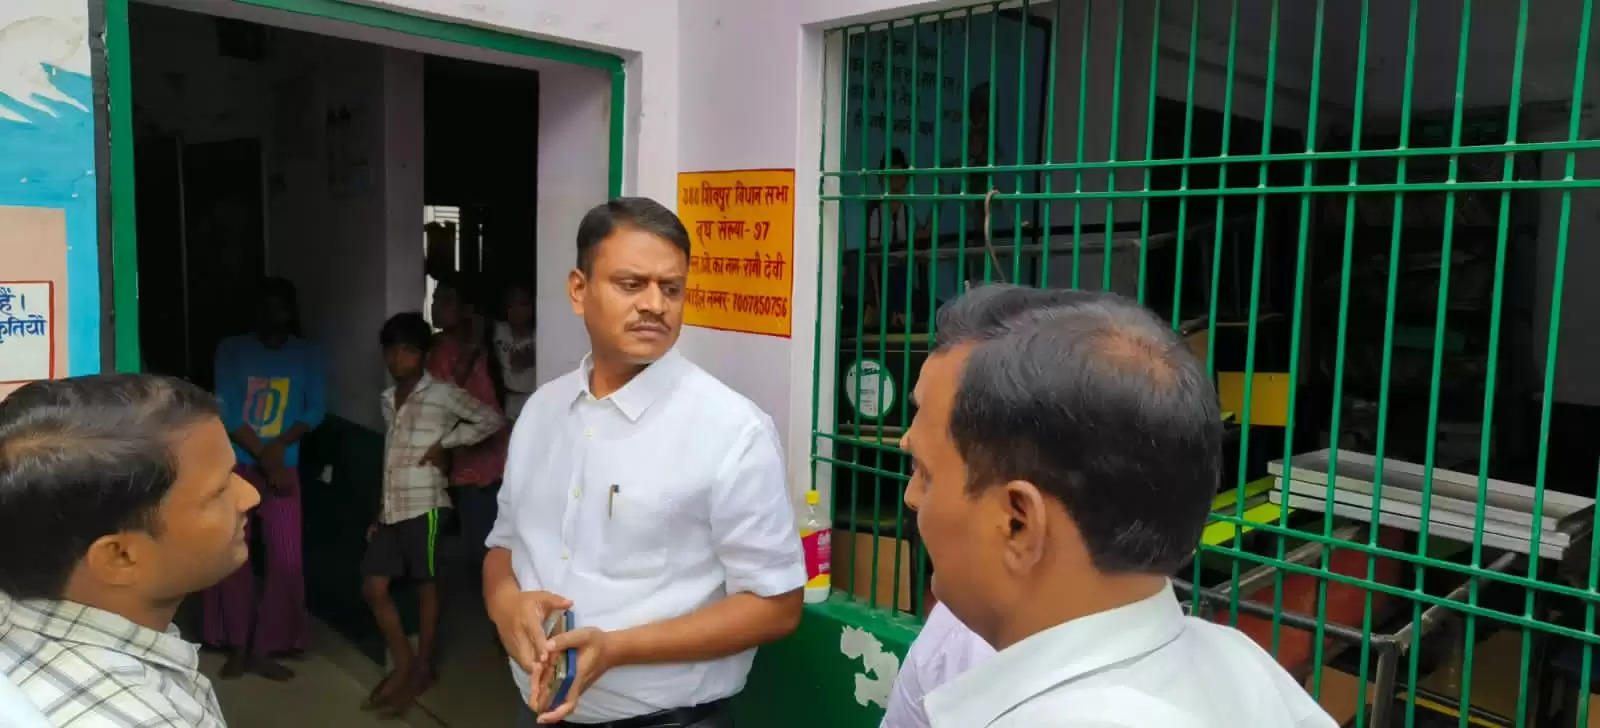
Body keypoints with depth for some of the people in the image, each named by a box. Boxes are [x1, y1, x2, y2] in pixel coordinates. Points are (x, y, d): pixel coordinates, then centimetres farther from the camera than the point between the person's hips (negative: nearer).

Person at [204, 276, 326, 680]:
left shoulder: (307, 354, 4)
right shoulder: (231, 350, -1)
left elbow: (315, 410, -2)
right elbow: (227, 412, -8)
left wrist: (281, 443, -18)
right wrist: (263, 455, -15)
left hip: (284, 467, 1)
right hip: (235, 465, -1)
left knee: (287, 561, -3)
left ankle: (263, 650, 9)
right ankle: (237, 647, 15)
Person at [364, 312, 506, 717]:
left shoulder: (441, 394, -6)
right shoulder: (388, 400, 15)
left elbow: (493, 420, -9)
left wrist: (445, 443, -11)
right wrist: (379, 511, 17)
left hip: (423, 506, -7)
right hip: (391, 508, 7)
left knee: (425, 586, 3)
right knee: (374, 587, 6)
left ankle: (423, 670, 15)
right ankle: (403, 664, 20)